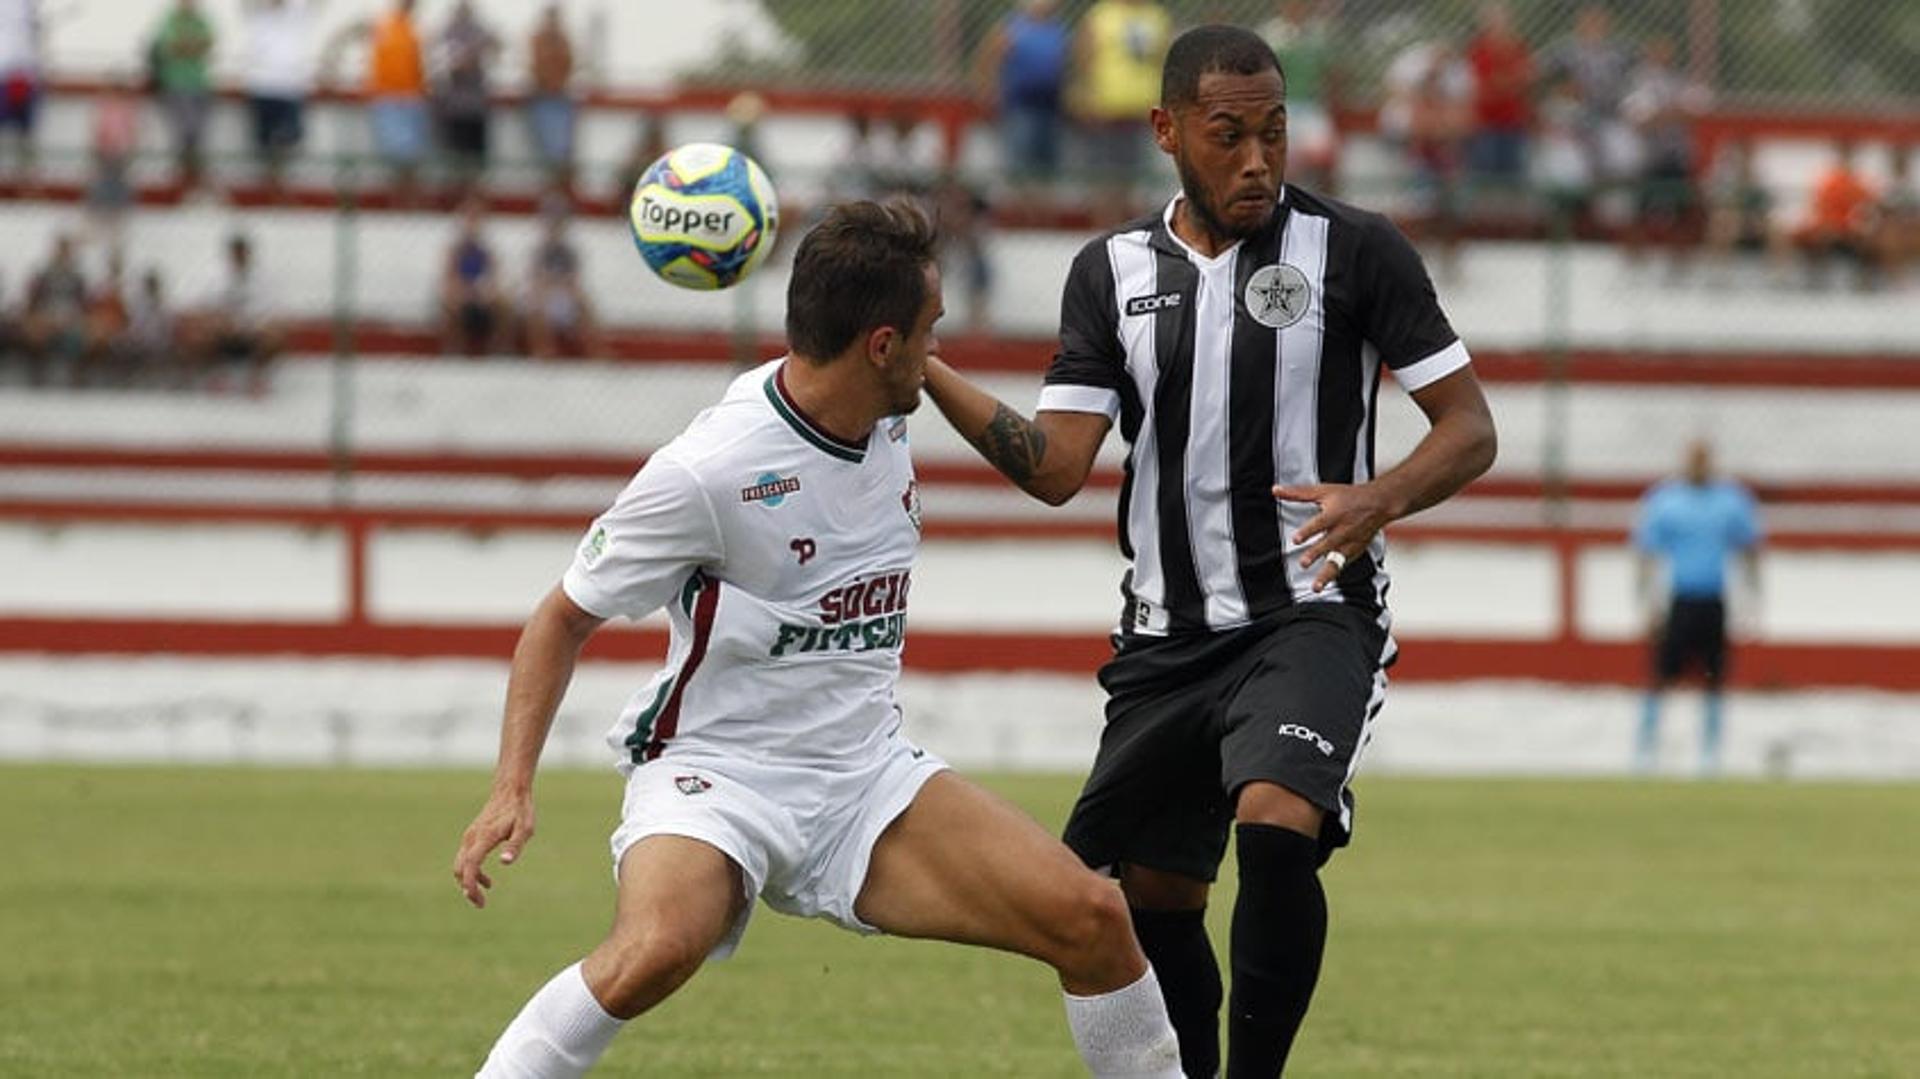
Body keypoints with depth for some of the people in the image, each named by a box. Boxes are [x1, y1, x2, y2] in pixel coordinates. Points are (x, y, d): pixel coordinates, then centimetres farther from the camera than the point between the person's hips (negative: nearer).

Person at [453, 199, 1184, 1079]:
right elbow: (565, 618, -7)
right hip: (716, 774, -7)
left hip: (869, 775, 7)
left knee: (1093, 919, -10)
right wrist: (513, 786, -14)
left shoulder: (885, 422, 2)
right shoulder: (705, 473, -19)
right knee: (658, 949, -37)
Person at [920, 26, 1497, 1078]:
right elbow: (1057, 467, -1)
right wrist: (921, 370, -13)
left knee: (1275, 827, -29)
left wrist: (1378, 499, -22)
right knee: (1154, 896, 10)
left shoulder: (1356, 250, -4)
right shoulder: (1112, 270, 6)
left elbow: (1469, 429, -2)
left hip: (1311, 612, -4)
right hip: (1166, 635, 5)